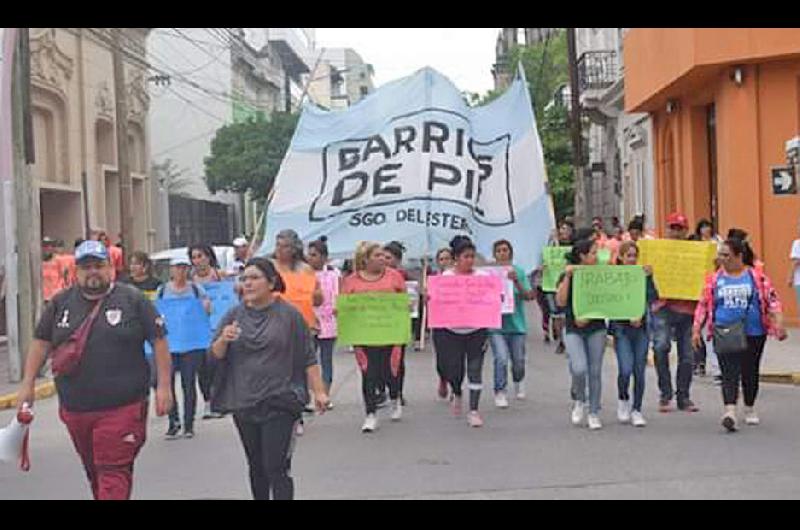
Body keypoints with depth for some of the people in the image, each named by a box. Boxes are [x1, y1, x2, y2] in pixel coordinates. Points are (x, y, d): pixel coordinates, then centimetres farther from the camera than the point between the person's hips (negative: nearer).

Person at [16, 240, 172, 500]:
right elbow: (41, 342, 14)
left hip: (122, 408, -4)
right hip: (75, 408, 4)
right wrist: (27, 384, 8)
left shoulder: (133, 300, -2)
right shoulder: (60, 303, 8)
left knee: (113, 472, -8)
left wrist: (163, 386, -5)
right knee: (93, 472, 16)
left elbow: (159, 341, -1)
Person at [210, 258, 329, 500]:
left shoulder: (289, 315, -3)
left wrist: (319, 391, -5)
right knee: (256, 466, 15)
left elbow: (308, 358, 0)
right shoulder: (234, 315, 6)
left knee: (276, 467, -8)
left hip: (280, 403, -4)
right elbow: (215, 355, 5)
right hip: (243, 404, 4)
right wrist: (223, 339, -16)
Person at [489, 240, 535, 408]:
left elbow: (528, 296, -5)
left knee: (518, 361, 11)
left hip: (516, 323, 2)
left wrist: (516, 282, -19)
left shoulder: (519, 271, 1)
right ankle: (500, 393, -2)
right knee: (501, 359, -17)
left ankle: (518, 382, 43)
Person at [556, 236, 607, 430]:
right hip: (573, 330, -3)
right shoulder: (567, 276, -2)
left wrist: (589, 317, -11)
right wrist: (567, 277, -20)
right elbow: (561, 301, -14)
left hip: (596, 328, 3)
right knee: (579, 368, -19)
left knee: (595, 371, 3)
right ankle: (578, 400, 11)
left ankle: (594, 413, 15)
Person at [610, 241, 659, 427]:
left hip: (641, 328, 2)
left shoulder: (643, 275, 6)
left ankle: (636, 410, 15)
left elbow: (653, 298, -6)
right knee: (626, 369, -12)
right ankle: (623, 399, 17)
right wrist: (628, 318, -15)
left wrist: (648, 277, -14)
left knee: (639, 371, 3)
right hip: (621, 329, -2)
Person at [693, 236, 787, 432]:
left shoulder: (757, 276, 1)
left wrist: (779, 324, -9)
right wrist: (696, 329, 4)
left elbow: (772, 301, 1)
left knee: (750, 372, 10)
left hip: (753, 333, 0)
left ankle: (750, 410, 29)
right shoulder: (714, 279, 6)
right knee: (729, 372, -11)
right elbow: (703, 305, 9)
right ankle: (730, 412, -20)